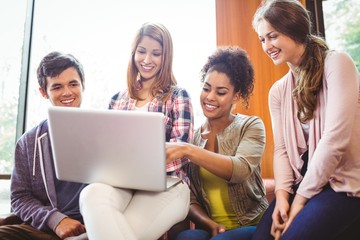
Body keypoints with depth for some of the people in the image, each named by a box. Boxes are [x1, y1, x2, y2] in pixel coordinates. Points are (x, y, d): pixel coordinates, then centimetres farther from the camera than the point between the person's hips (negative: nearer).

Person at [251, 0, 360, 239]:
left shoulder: (337, 63, -9)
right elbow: (282, 148, 5)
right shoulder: (278, 91, 9)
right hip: (301, 183, 5)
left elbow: (335, 139, -18)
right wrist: (282, 193, -11)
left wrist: (301, 198, -15)